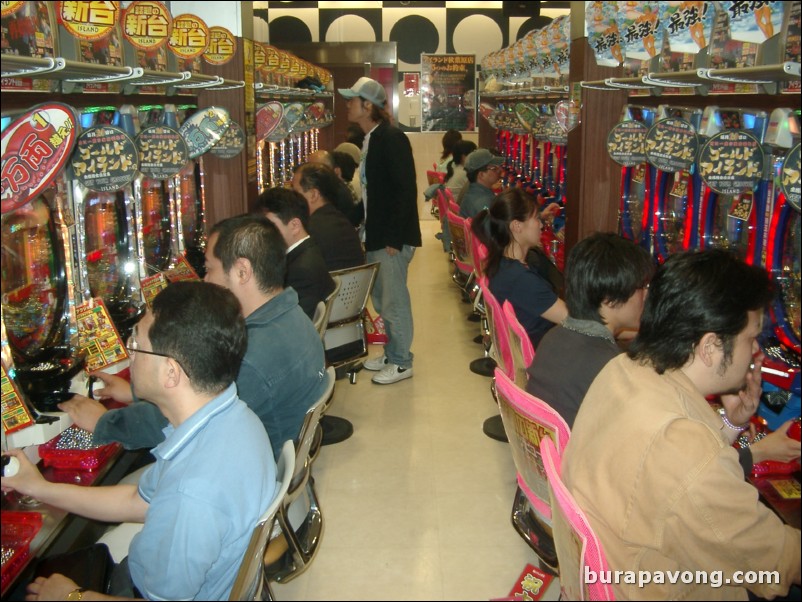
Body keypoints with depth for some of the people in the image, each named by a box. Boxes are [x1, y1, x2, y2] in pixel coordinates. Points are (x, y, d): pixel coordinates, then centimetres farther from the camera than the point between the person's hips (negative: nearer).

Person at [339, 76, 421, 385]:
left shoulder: (391, 138, -14)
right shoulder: (369, 140, 13)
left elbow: (406, 189, -19)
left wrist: (393, 238, -21)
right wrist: (364, 230, 13)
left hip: (391, 238, -9)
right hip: (374, 237, 9)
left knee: (394, 302, 0)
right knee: (381, 300, 17)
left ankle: (401, 362, 13)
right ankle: (391, 354, 30)